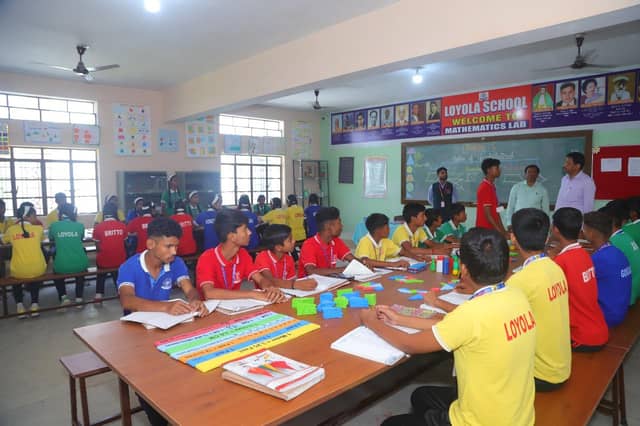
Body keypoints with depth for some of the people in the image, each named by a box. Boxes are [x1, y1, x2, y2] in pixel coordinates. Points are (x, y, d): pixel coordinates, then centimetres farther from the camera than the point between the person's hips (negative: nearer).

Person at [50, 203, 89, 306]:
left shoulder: (54, 226, -1)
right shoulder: (80, 225, 0)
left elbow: (51, 239, 19)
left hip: (61, 266, 0)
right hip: (80, 265, 0)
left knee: (56, 268, 35)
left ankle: (63, 296, 19)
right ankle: (79, 298, 26)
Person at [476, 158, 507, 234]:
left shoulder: (491, 186, 13)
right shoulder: (485, 188, -15)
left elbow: (495, 211, 15)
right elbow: (487, 214, -18)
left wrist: (503, 230, 13)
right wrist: (500, 231, -17)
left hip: (492, 229, 9)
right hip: (486, 229, -9)